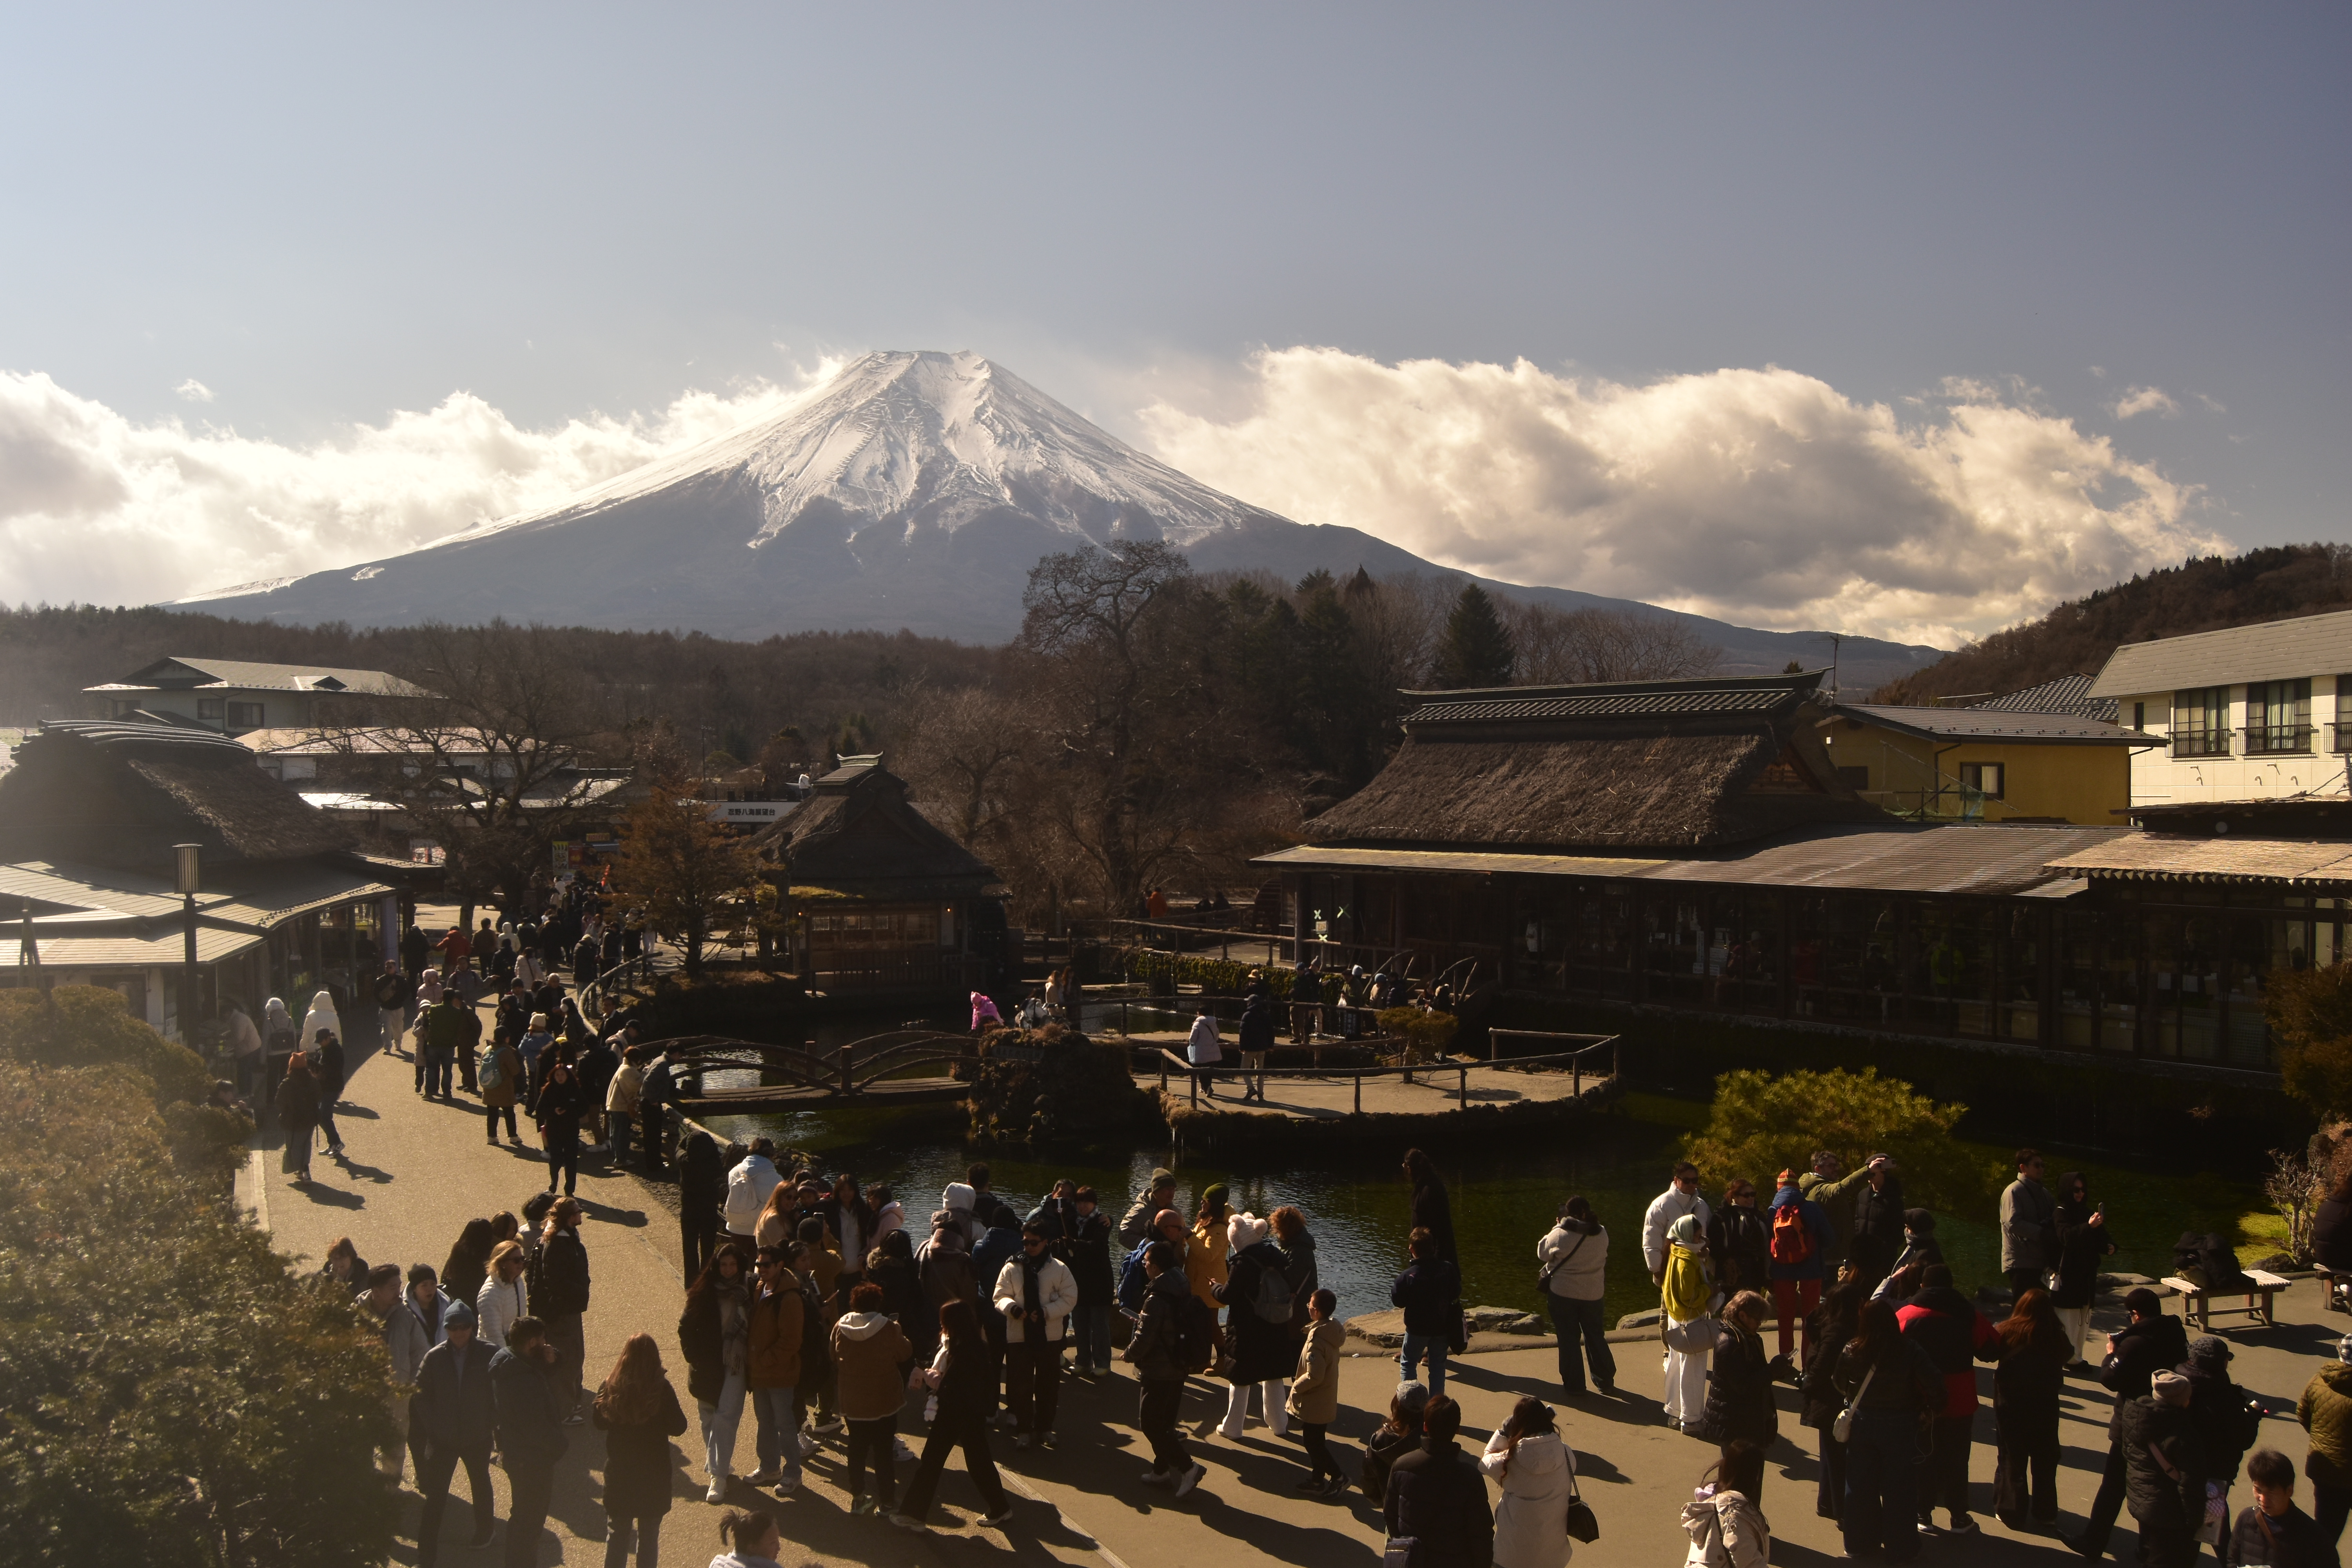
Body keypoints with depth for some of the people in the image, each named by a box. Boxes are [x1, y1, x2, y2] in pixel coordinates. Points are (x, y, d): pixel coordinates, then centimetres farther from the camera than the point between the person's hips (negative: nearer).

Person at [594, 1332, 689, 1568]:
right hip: (653, 1473, -2)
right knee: (649, 1535, 13)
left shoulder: (611, 1387, -11)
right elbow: (678, 1428, -11)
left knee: (617, 1532, 16)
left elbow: (599, 1422, 1)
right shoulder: (662, 1389, -17)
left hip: (619, 1471, 2)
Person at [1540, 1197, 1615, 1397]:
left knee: (1569, 1340, 8)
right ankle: (1606, 1381, 27)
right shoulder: (1601, 1234, -6)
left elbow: (1542, 1253, -5)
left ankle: (1573, 1386, 14)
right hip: (1593, 1294, 4)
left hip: (1563, 1294, -4)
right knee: (1597, 1337, 18)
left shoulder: (1560, 1235, -20)